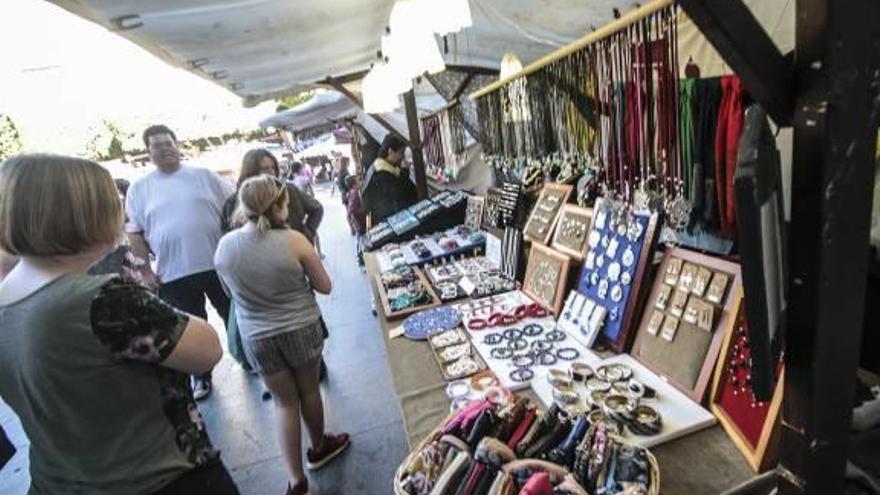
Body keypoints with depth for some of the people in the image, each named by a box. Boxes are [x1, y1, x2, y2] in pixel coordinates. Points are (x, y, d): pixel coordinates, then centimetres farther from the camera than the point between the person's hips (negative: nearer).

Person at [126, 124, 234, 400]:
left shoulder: (204, 176, 3)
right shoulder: (139, 188, 6)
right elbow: (133, 232, 6)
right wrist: (145, 271, -1)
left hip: (219, 264, -1)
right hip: (175, 274, 1)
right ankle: (201, 377, 32)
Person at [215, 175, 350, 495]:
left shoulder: (224, 247, -10)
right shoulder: (293, 241, -20)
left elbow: (231, 293, 7)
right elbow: (324, 286, -10)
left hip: (257, 338, 2)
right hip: (301, 329, -2)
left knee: (284, 402, 17)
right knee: (309, 391, 21)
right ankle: (319, 448, 44)